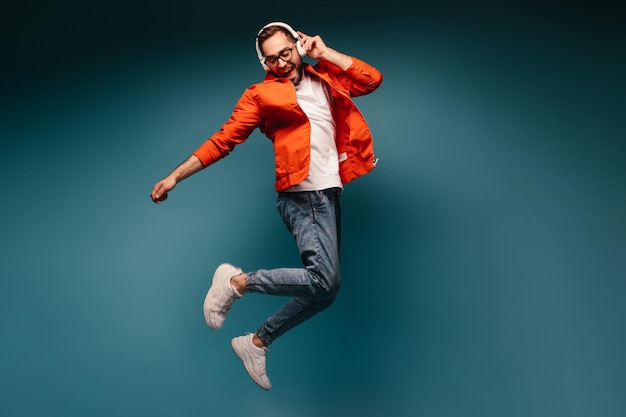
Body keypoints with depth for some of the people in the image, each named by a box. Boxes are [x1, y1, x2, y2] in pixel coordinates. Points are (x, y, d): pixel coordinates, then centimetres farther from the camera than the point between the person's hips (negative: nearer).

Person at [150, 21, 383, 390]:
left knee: (325, 290, 8)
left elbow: (372, 79, 9)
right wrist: (175, 176, -7)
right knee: (325, 281, -21)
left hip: (330, 194, 7)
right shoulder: (261, 94, 1)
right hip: (304, 197, -7)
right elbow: (222, 141, -2)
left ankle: (257, 343, 21)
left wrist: (325, 53, 8)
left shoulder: (324, 78, 17)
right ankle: (236, 282, -3)